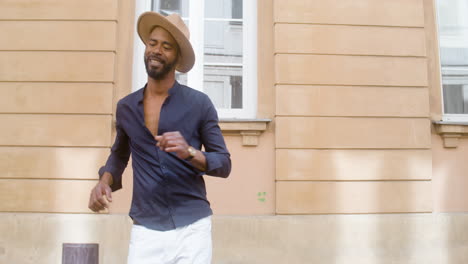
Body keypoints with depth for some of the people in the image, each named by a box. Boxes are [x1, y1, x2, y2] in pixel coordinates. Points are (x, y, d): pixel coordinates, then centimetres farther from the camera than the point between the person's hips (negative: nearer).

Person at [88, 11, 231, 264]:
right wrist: (104, 181, 1)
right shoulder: (125, 107, 6)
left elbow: (224, 164, -1)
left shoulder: (198, 103, -3)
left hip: (192, 227, -2)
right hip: (146, 230, 2)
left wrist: (190, 152, -19)